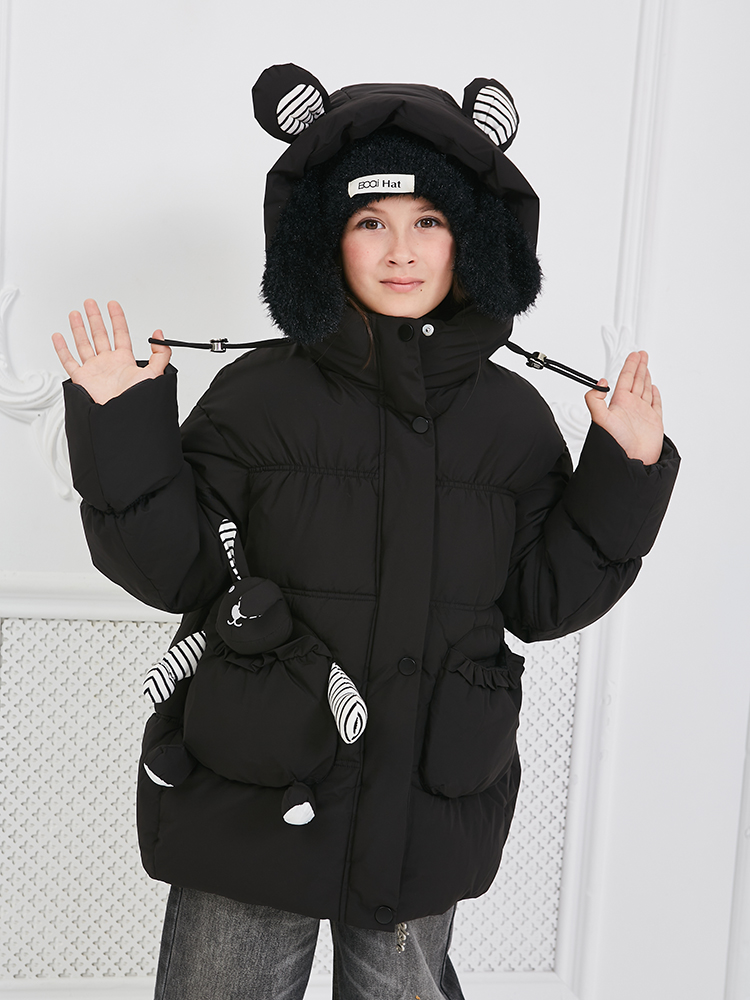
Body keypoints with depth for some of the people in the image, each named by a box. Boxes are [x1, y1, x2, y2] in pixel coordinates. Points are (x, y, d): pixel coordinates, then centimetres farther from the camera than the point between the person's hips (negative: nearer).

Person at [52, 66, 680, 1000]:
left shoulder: (512, 415, -1)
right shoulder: (259, 393, -9)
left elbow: (544, 601, 1)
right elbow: (177, 572, -7)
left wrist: (626, 473, -7)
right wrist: (123, 435, -19)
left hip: (428, 813, 2)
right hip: (250, 806, -2)